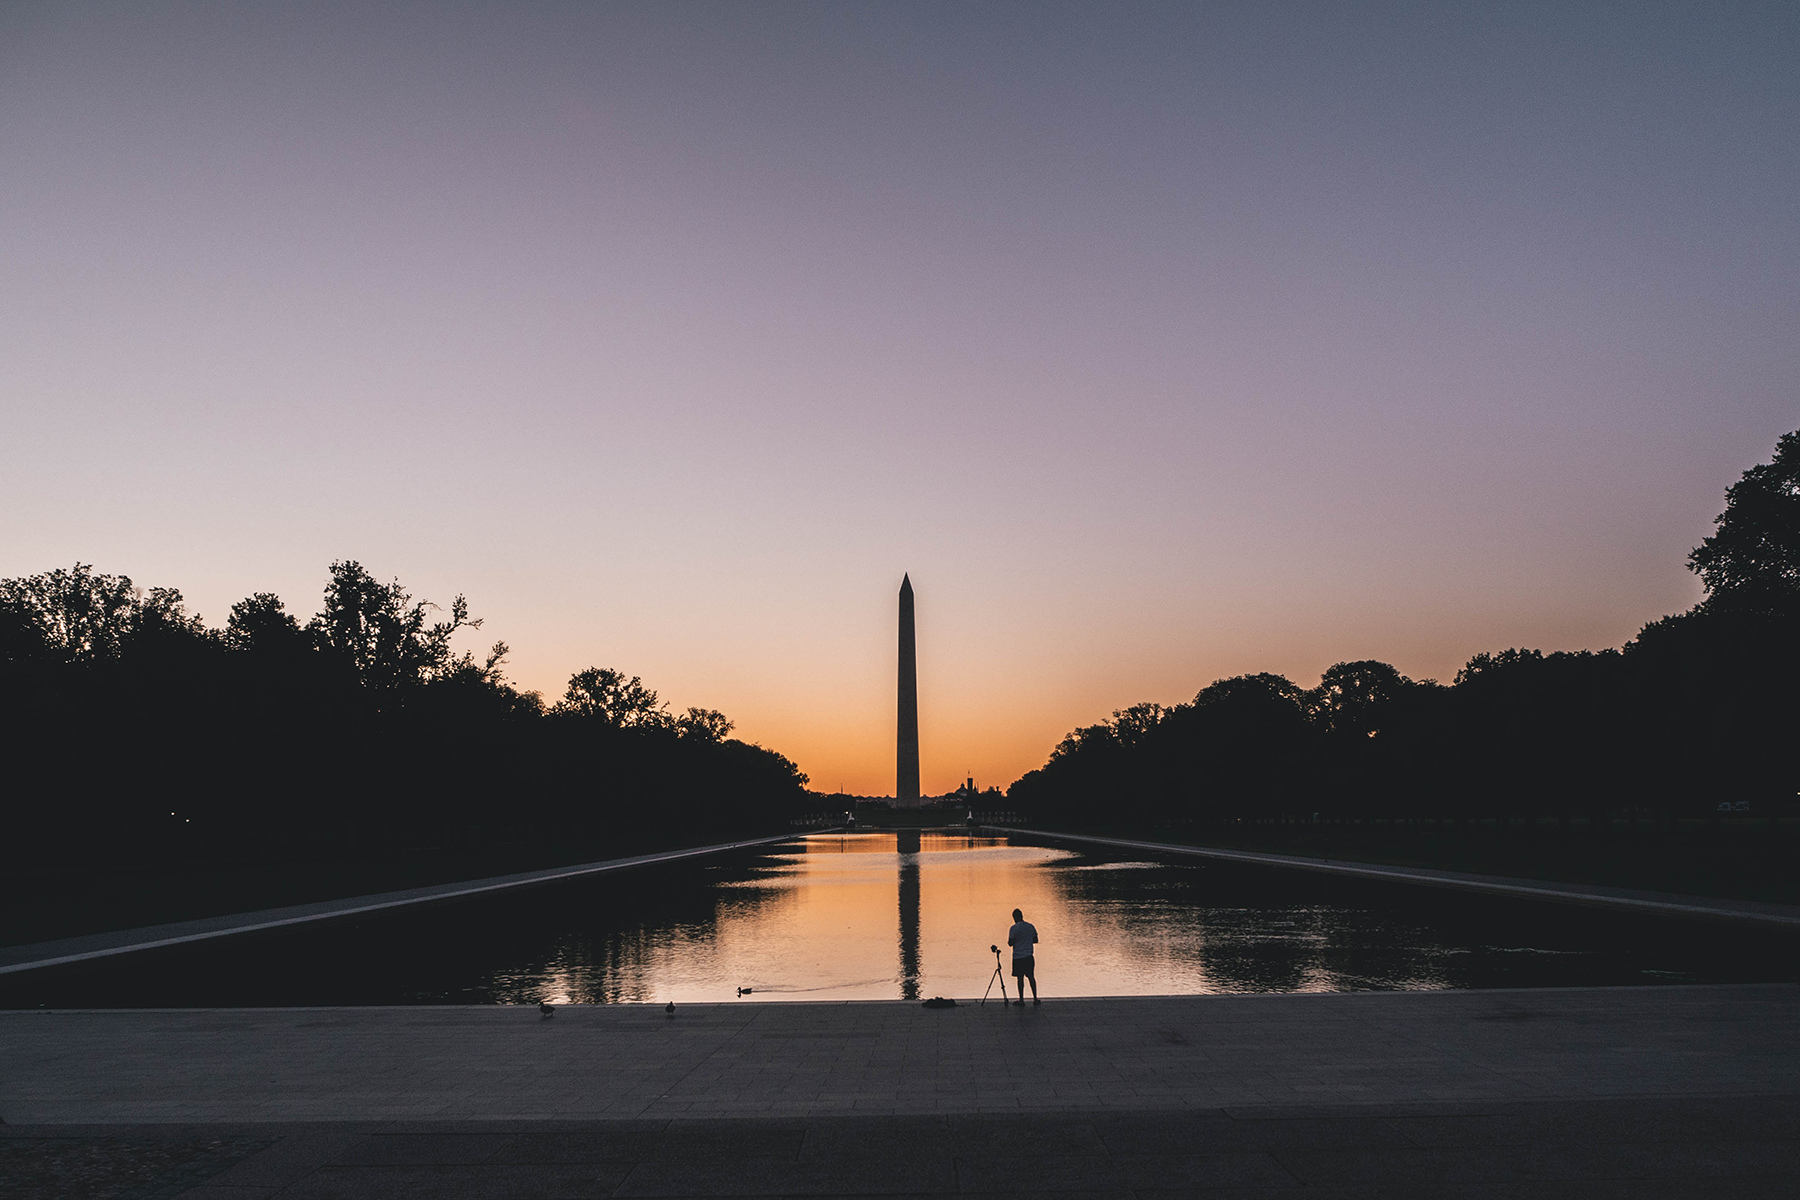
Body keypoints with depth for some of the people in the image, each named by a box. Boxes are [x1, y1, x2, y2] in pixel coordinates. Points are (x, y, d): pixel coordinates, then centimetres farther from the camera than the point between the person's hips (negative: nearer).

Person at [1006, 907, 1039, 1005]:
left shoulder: (1014, 928, -10)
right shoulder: (1031, 926, 5)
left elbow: (1010, 943, -12)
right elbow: (1035, 940, 12)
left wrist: (1009, 941, 10)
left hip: (1018, 956, -4)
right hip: (1029, 956, 4)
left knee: (1020, 977, 1)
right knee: (1031, 977, 10)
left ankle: (1021, 1000, 3)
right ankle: (1035, 999, 10)